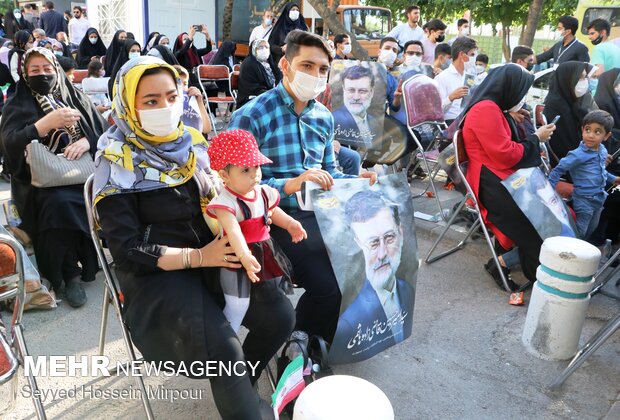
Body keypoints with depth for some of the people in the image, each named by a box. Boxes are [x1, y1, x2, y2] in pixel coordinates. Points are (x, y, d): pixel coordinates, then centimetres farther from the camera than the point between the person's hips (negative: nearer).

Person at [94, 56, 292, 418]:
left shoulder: (192, 142, 4)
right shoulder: (118, 163, -11)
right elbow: (127, 249, -14)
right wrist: (197, 257, -22)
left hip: (212, 257, 5)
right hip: (157, 274, -5)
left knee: (279, 316, -11)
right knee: (225, 351, -25)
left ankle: (238, 389, 17)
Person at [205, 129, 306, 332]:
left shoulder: (263, 192, -2)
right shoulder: (226, 202, -26)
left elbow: (273, 211, 18)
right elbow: (233, 231, -40)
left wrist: (290, 224, 4)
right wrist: (245, 256, -53)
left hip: (264, 252, 8)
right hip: (238, 257, -7)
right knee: (238, 304, -6)